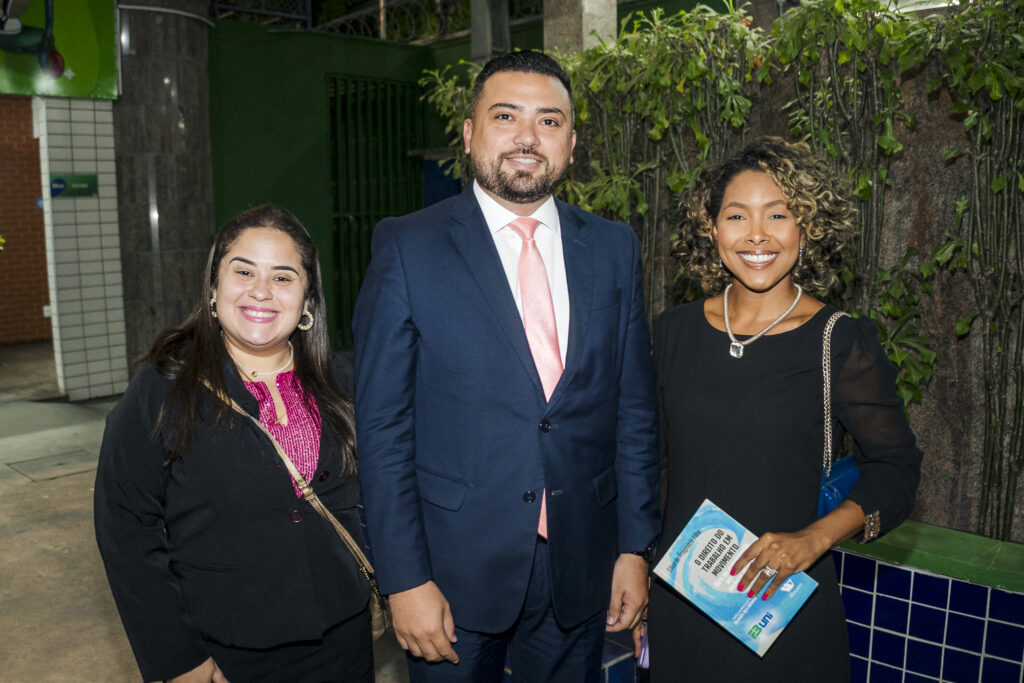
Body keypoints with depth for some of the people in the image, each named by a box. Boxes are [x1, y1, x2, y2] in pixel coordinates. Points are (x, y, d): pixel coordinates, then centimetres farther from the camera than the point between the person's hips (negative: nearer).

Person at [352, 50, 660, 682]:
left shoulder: (614, 249, 3)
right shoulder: (408, 247, -7)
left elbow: (634, 409, 5)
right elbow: (383, 424, -8)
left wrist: (635, 546, 3)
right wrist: (404, 579, -10)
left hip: (580, 565, 3)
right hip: (456, 568, -2)